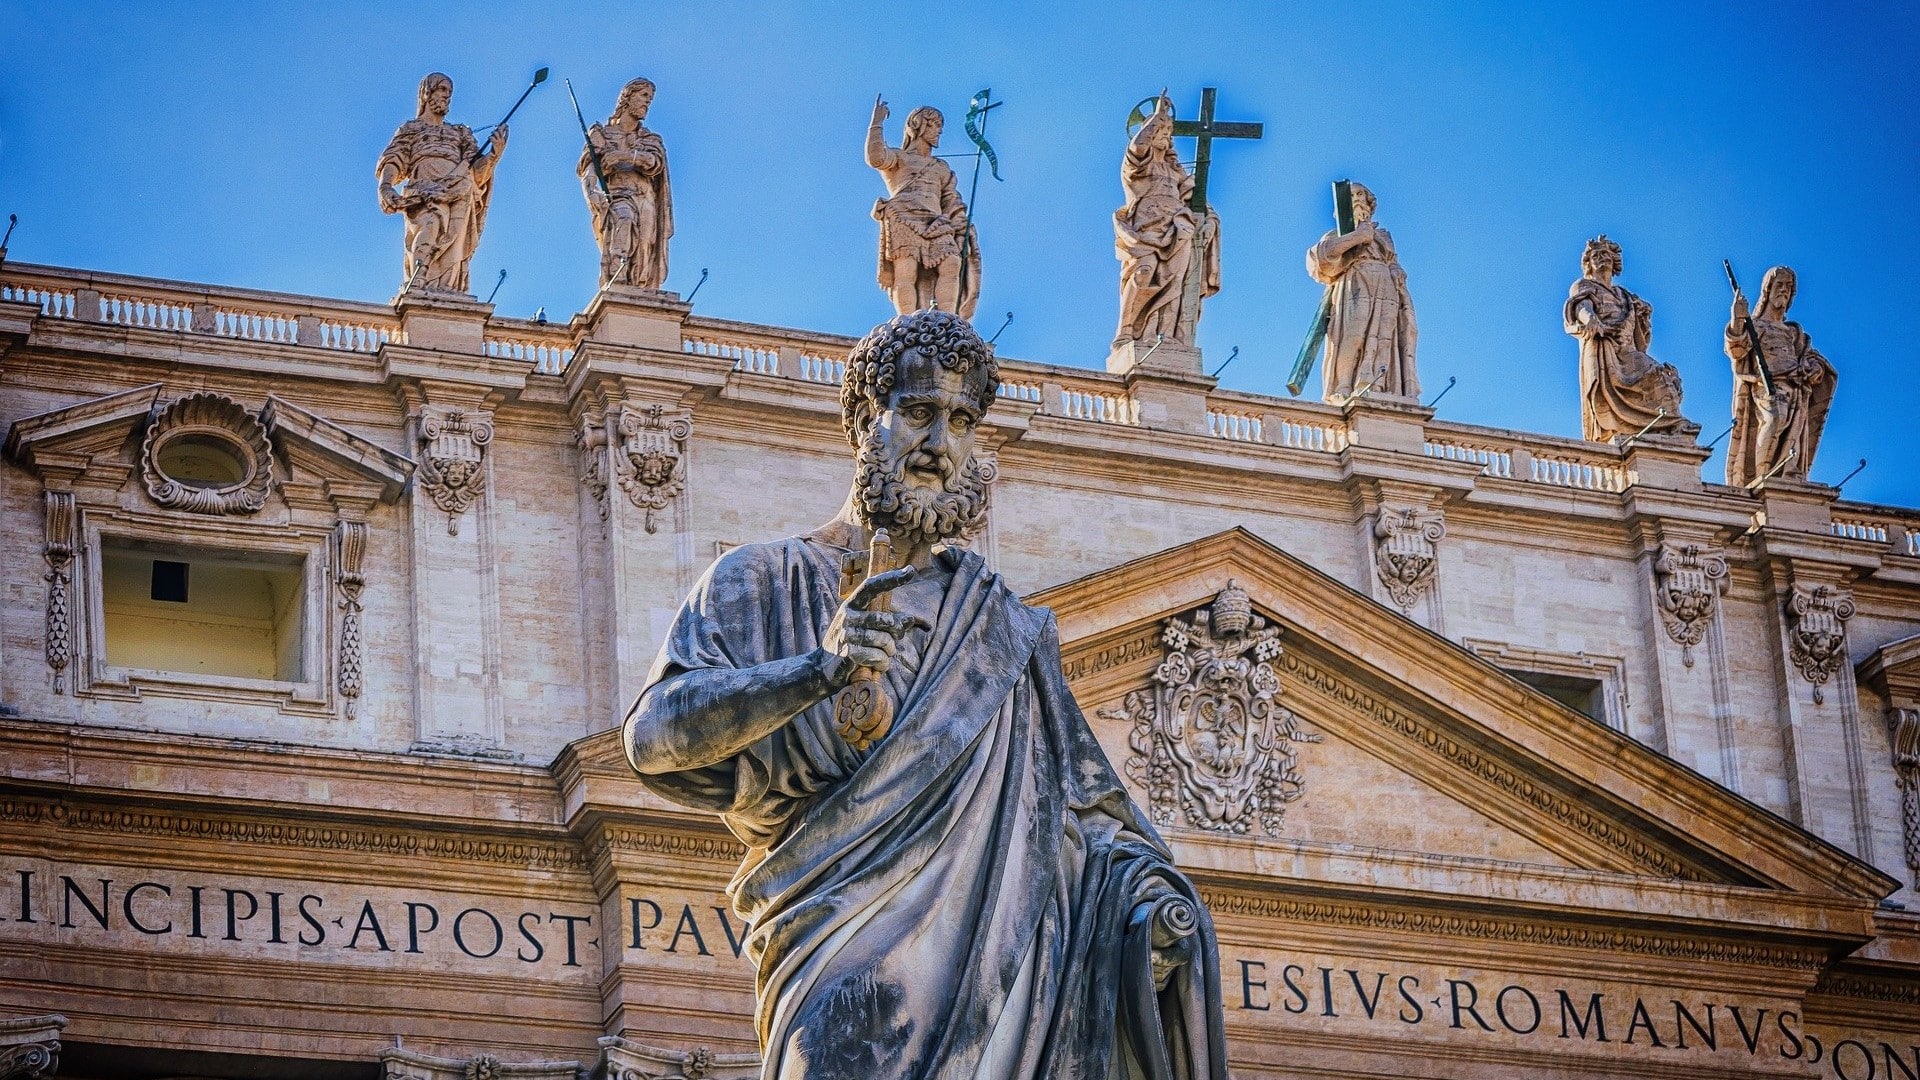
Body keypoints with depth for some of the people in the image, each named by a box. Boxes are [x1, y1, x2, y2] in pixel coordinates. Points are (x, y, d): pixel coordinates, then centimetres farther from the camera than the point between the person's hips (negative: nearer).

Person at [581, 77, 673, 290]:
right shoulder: (601, 134, 15)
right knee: (624, 220, -37)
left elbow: (655, 163, 1)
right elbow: (588, 171, -1)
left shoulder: (650, 140, 25)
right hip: (617, 198, -5)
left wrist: (624, 155, -16)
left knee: (642, 268, -11)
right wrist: (590, 192, -23)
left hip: (646, 203, 5)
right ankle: (616, 282, -52)